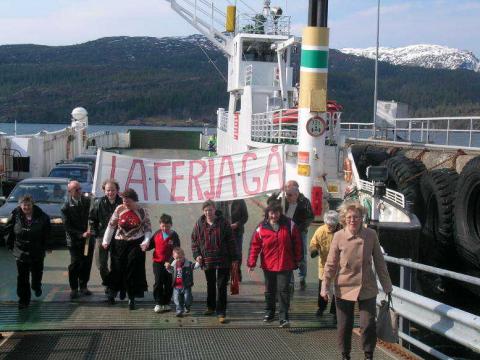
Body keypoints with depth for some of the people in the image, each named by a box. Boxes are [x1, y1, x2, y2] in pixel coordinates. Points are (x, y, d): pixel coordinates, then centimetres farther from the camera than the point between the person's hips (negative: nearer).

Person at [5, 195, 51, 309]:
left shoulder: (41, 216, -11)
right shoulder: (15, 215, -11)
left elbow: (46, 232, 1)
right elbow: (8, 230, -1)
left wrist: (44, 246, 1)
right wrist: (11, 245, -1)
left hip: (37, 251, 1)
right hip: (21, 251, -1)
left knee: (37, 272, 21)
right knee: (22, 277, 0)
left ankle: (36, 287, 51)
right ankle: (23, 299, 9)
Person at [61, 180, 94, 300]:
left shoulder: (87, 201, 1)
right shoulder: (66, 207, -9)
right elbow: (68, 227, -10)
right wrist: (81, 235, -17)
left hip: (88, 238, 4)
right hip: (74, 240, -3)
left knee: (87, 263, 8)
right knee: (75, 264, -5)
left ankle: (83, 286, 24)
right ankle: (74, 289, 10)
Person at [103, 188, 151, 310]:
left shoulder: (142, 212, -4)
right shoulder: (119, 209, -3)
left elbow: (148, 229, 2)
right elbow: (111, 225, 3)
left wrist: (146, 241, -13)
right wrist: (106, 241, -2)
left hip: (136, 244, -1)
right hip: (120, 244, 1)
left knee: (133, 271, 0)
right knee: (117, 268, 7)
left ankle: (131, 298, 11)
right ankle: (113, 290, 32)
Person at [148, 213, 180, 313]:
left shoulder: (174, 236, -7)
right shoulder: (157, 234, 2)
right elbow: (151, 244, 15)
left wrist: (170, 262, -21)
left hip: (169, 263, -1)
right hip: (158, 262, 1)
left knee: (168, 284, 7)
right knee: (158, 282, -3)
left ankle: (166, 303, 19)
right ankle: (158, 303, 4)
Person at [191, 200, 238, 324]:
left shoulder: (223, 223, -6)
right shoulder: (199, 224, 1)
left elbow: (230, 241, -3)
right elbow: (194, 241, 10)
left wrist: (234, 258, -3)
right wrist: (197, 255, -3)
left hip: (223, 261, -3)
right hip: (207, 261, 3)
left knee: (221, 287, -2)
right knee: (210, 285, 18)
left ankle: (221, 312, 3)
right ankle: (211, 307, 35)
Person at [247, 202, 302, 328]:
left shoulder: (289, 225, -5)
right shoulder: (262, 227, -4)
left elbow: (297, 243, 1)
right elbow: (255, 245, -2)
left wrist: (297, 260, 3)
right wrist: (252, 262, -7)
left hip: (285, 265, -2)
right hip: (268, 265, 2)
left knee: (284, 291, -7)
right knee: (269, 291, 17)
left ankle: (284, 317, -3)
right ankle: (269, 313, 34)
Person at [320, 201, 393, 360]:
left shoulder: (371, 235, -4)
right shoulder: (338, 236, -7)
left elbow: (379, 262, 4)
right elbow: (331, 264, -2)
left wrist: (387, 286, 8)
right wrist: (325, 287, -6)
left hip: (367, 289, 0)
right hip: (344, 288, 0)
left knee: (368, 325, -2)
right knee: (344, 326, 9)